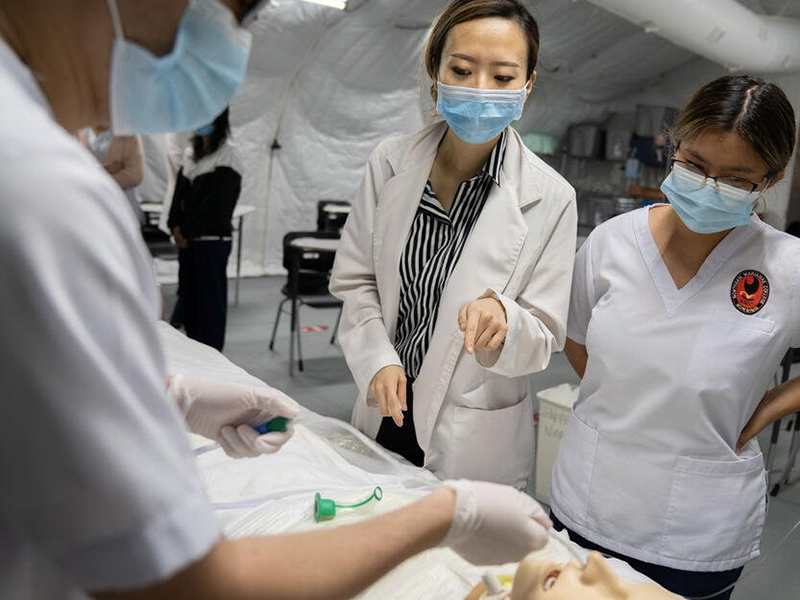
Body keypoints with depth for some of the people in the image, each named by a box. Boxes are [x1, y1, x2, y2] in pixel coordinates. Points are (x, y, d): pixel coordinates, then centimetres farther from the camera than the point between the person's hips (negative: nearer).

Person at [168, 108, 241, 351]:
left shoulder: (227, 156, -7)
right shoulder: (192, 152, 15)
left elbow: (217, 202, -13)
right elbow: (180, 192, 12)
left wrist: (187, 230, -10)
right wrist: (176, 226, -1)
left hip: (212, 239, -7)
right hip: (187, 238, 7)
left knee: (210, 298, -1)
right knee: (188, 294, 10)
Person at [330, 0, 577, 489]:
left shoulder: (550, 199, -15)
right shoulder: (390, 164, -8)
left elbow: (544, 339, -10)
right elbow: (355, 279, 0)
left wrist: (503, 320, -32)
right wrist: (378, 360, -14)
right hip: (386, 413, 3)